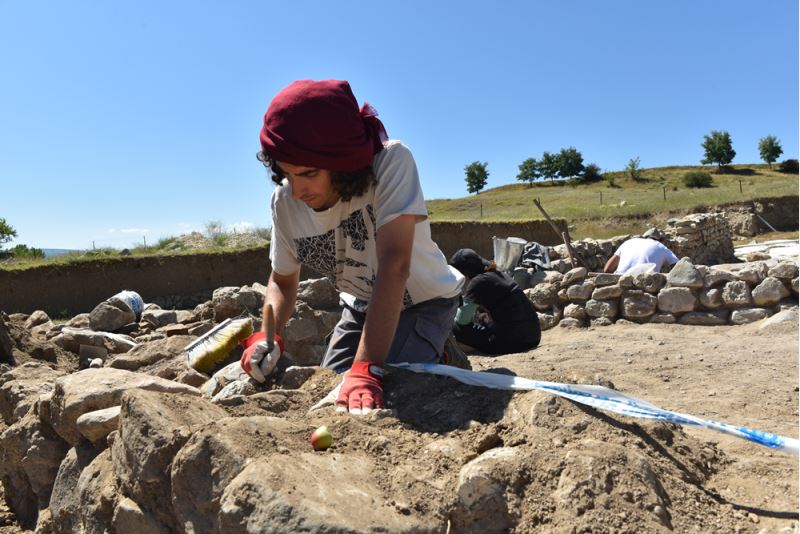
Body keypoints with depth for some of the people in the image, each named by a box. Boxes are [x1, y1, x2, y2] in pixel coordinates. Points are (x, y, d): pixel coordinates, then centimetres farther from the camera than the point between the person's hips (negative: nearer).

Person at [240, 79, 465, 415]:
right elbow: (282, 281, -3)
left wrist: (365, 370, -47)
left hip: (423, 302, -5)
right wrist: (270, 337, -23)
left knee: (385, 399, -21)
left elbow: (394, 266, -40)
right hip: (360, 307, 5)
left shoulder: (391, 162, -32)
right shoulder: (285, 202, -17)